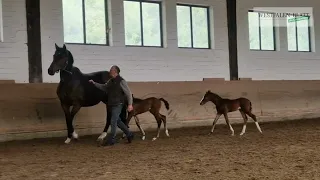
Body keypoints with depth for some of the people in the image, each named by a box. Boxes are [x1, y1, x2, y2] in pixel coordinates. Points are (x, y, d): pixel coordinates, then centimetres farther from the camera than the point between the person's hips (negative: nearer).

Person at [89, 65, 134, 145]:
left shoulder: (121, 81, -13)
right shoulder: (110, 81, 10)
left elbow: (128, 93, -12)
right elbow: (103, 87, 24)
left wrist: (130, 104, -15)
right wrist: (94, 83, 16)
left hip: (118, 105, -8)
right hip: (111, 105, 8)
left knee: (113, 121, -6)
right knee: (118, 121, 15)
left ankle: (112, 139, 4)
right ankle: (129, 134, 28)